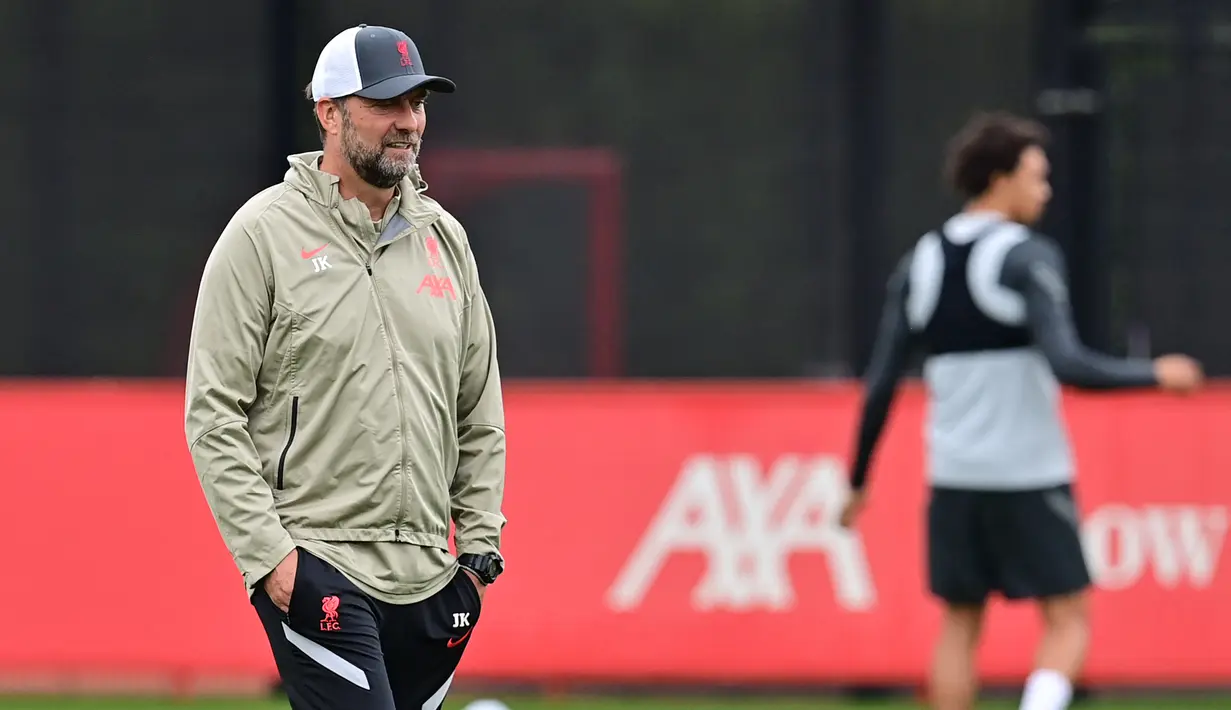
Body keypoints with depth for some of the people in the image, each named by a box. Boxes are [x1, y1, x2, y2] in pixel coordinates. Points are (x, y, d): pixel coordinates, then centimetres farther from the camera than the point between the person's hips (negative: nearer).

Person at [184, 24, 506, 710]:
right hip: (315, 570, -6)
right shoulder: (265, 235, -4)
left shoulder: (443, 237, 13)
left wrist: (480, 546, 9)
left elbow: (480, 414, 19)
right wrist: (266, 554, -14)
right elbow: (214, 416, -6)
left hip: (428, 577, 6)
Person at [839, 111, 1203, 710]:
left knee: (960, 626, 14)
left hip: (953, 479, 5)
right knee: (1068, 623, 2)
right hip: (1029, 476, -5)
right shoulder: (1027, 258, -11)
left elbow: (881, 386, 7)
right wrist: (1156, 374, -8)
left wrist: (858, 481, 14)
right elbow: (1066, 364, -21)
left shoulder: (920, 263, 7)